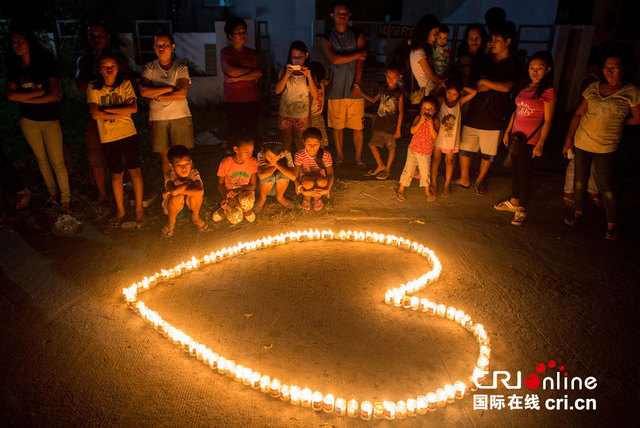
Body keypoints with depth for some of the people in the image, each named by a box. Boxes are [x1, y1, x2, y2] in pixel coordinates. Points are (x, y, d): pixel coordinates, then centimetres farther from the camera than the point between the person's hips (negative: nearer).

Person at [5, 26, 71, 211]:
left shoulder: (45, 63, -9)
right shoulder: (14, 68, 2)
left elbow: (54, 94, -19)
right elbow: (10, 95, -11)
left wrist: (24, 97, -13)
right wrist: (39, 92, -17)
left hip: (49, 119, -4)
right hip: (28, 120, 4)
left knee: (57, 161, -3)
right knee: (41, 159, 14)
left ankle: (65, 197, 9)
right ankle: (53, 193, 29)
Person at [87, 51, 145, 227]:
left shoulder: (125, 84, -1)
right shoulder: (93, 88, -2)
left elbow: (133, 108, -13)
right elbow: (95, 114, -13)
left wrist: (106, 109, -14)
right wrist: (121, 112, -13)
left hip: (129, 134, 0)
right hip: (108, 138, 0)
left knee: (135, 170, 3)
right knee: (116, 174, 9)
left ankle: (139, 209, 16)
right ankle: (120, 211, 23)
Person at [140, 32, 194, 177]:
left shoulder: (181, 68, 0)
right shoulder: (149, 68, 5)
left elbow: (182, 93, -14)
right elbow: (143, 91, -11)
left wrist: (157, 96, -11)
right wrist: (170, 88, -13)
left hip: (180, 117, -2)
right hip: (157, 118, 2)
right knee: (165, 157, 7)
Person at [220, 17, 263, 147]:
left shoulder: (251, 53, 14)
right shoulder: (225, 52, 5)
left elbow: (258, 73, -1)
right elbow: (230, 71, -14)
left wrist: (237, 78, -9)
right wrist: (251, 70, -3)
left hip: (252, 99, 3)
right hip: (233, 100, -3)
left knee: (251, 135, 2)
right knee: (234, 135, -3)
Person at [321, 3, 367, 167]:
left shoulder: (357, 36, 7)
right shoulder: (327, 38, 8)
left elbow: (360, 62, -2)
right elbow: (334, 59, -9)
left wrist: (356, 84, -13)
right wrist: (357, 54, -6)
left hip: (354, 89, 0)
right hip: (336, 89, 1)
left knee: (358, 126, -1)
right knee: (337, 125, 5)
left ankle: (358, 157, 13)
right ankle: (340, 156, 20)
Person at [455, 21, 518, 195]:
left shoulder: (513, 65, -6)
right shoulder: (485, 61, 10)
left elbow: (507, 87, -23)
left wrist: (484, 81, -16)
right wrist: (478, 87, -2)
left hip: (493, 118, -4)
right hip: (473, 114, 4)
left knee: (488, 153, 9)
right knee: (465, 148, 7)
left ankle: (480, 180, 29)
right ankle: (464, 179, 24)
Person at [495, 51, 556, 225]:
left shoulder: (548, 92, -11)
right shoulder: (525, 88, 9)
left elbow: (548, 121, -11)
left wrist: (540, 144, -14)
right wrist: (507, 132, 16)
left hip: (531, 140, -7)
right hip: (516, 137, 7)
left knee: (524, 173, 0)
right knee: (516, 170, 17)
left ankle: (521, 210, 13)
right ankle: (513, 202, 32)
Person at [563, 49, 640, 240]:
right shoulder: (593, 87, 2)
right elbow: (578, 114, 5)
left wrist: (616, 122, 3)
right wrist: (569, 139, 3)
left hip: (605, 147, -3)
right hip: (581, 143, 3)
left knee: (605, 186, -2)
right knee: (580, 180, 12)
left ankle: (612, 223, 14)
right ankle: (578, 212, 30)